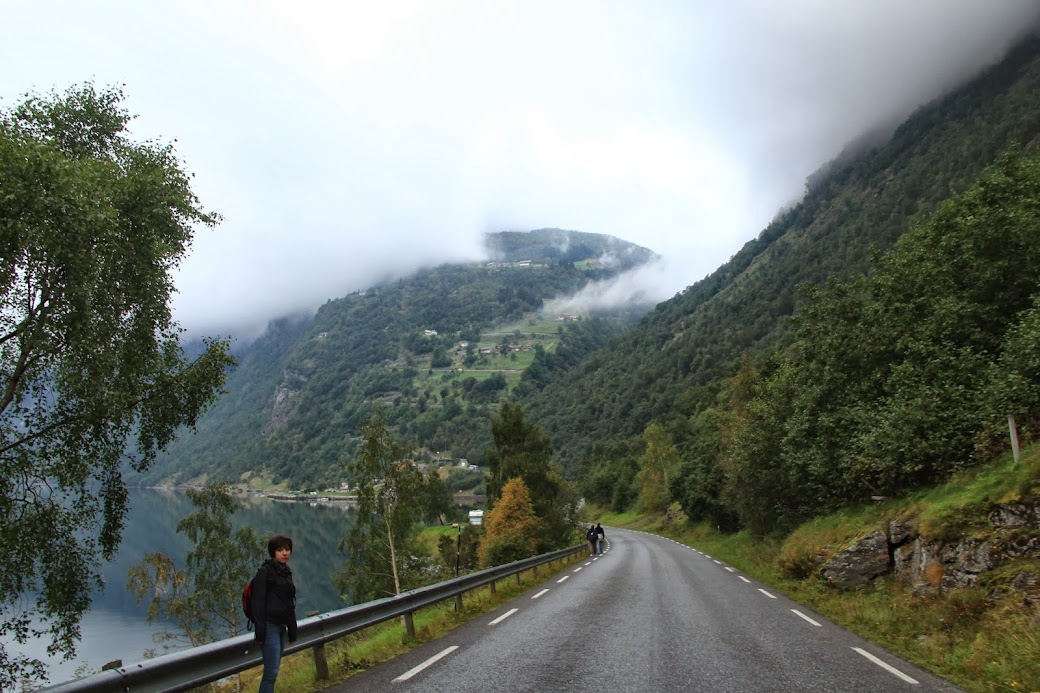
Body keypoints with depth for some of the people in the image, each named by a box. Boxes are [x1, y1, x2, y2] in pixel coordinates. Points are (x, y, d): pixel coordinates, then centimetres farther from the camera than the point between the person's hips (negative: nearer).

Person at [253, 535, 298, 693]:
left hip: (282, 627, 7)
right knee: (271, 671, -11)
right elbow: (258, 601, -14)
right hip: (270, 626, -7)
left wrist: (292, 629, 18)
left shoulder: (286, 572, 14)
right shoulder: (265, 571, -8)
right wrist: (260, 629, -19)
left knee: (273, 671, 9)